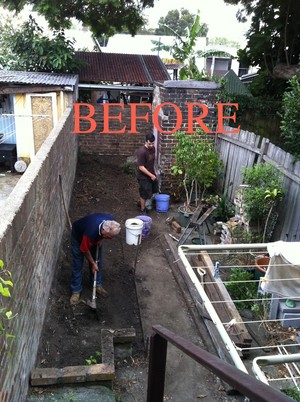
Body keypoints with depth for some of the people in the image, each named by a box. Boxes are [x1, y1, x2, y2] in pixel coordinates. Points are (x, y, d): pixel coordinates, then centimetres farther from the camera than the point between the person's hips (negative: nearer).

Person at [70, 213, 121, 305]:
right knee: (77, 264, 0)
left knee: (98, 261, 9)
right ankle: (76, 290, 14)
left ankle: (97, 284, 26)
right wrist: (93, 263, -12)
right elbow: (85, 250, -24)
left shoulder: (111, 221, -33)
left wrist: (101, 239, -15)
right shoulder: (90, 233, -46)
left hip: (96, 236, 5)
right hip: (78, 236, -5)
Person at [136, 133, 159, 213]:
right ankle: (143, 210, 23)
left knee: (154, 190, 22)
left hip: (151, 174, 9)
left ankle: (142, 202, 42)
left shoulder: (153, 148, -2)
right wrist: (151, 175, -25)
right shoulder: (142, 151, -28)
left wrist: (155, 171, 16)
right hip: (143, 176, -8)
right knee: (144, 193, 3)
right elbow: (141, 167, -27)